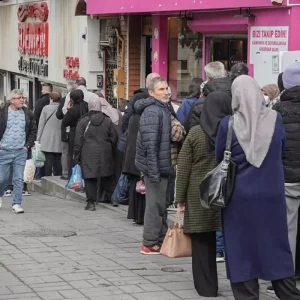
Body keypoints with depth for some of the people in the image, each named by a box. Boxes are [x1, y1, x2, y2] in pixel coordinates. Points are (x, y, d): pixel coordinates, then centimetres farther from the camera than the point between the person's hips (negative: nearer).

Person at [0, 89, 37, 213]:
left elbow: (33, 131, 12)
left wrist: (28, 145, 3)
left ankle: (16, 203, 3)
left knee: (19, 179, -2)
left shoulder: (27, 114, 4)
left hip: (21, 152, 2)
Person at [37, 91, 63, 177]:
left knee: (48, 161, 0)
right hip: (59, 142, 2)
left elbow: (41, 125, -1)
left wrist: (38, 139, 5)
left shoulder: (46, 108, -4)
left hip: (47, 141, -2)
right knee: (58, 161, 9)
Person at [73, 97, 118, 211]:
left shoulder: (83, 122, -3)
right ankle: (112, 197, 22)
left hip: (88, 154, -3)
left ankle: (91, 202, -5)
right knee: (106, 176, 16)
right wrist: (110, 150, 20)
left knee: (90, 177, -1)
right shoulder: (108, 121, 4)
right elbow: (114, 138, 7)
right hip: (105, 154, 3)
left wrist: (77, 157, 3)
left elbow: (78, 141, -3)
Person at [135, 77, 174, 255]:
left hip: (163, 166, 10)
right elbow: (150, 143, -22)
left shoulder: (164, 109, 16)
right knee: (155, 205, -4)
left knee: (162, 205, 16)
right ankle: (150, 244, 2)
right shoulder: (152, 111, -16)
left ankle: (161, 239, 24)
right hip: (155, 167, -10)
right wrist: (153, 170, -24)